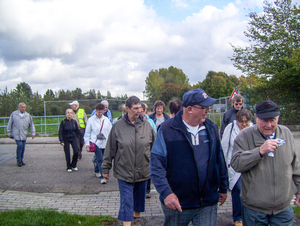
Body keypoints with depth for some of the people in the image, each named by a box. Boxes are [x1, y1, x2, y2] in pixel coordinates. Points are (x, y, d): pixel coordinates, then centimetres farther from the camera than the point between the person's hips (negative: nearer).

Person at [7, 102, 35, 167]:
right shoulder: (13, 114, 3)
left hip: (24, 134, 3)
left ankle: (21, 159, 22)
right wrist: (9, 132, 6)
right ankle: (18, 161, -1)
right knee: (20, 145, -14)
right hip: (16, 134, -3)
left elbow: (31, 125, 12)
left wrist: (33, 133, 5)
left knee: (23, 147, 5)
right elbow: (9, 124, 8)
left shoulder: (28, 115, 9)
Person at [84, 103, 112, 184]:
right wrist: (87, 144, -2)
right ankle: (102, 177, -4)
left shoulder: (106, 120, 7)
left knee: (99, 159, 14)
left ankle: (96, 170, 40)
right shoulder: (91, 120, 0)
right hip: (96, 143, -3)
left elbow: (110, 131, 12)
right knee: (100, 159, -10)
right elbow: (87, 133, 3)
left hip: (105, 143, 3)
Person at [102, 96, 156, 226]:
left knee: (139, 199, 20)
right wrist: (106, 168, 3)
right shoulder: (118, 126, -7)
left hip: (143, 171, 3)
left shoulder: (146, 125, -2)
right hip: (124, 172, -3)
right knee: (126, 201, -2)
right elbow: (110, 148, -1)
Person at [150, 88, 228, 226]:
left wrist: (223, 188, 16)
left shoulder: (212, 128, 4)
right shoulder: (167, 129, -11)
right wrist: (166, 193, -21)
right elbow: (156, 164, -13)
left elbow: (219, 159, 12)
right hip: (177, 203, -2)